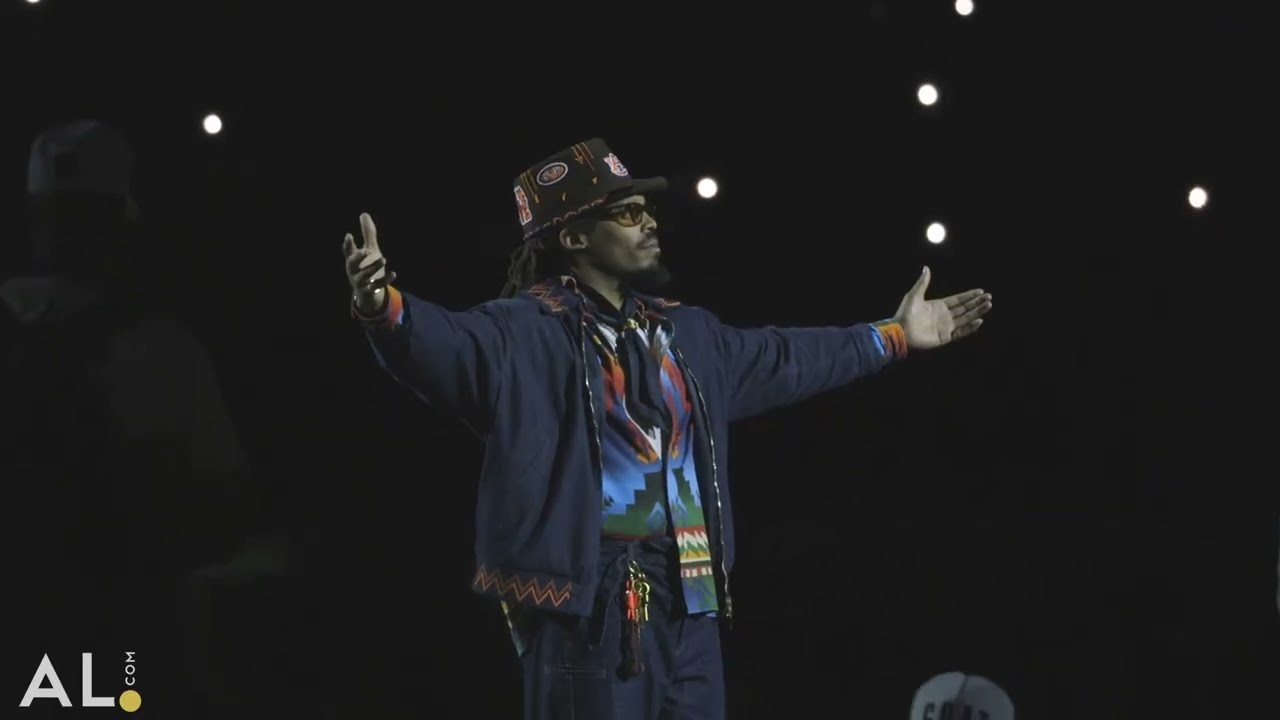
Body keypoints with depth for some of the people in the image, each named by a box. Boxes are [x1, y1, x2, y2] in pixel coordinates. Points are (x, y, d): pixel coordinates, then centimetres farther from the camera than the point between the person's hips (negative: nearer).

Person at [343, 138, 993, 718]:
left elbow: (776, 360, 33)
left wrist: (892, 336, 43)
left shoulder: (682, 333, 18)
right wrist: (383, 307, -49)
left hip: (687, 603, 8)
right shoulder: (528, 332, -7)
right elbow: (450, 343, -27)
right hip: (588, 604, -8)